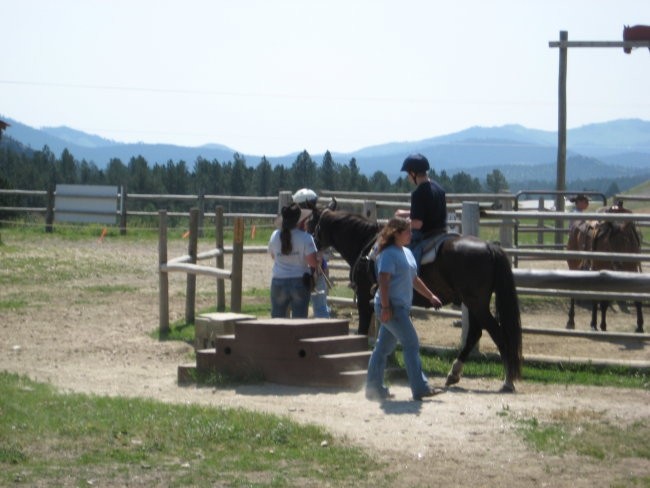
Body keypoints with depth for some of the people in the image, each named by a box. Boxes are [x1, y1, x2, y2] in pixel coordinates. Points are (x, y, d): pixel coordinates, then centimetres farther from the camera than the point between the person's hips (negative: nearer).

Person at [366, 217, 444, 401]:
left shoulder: (407, 253, 16)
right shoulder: (388, 254, -14)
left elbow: (414, 279, 26)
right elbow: (383, 282, -20)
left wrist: (431, 296, 26)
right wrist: (385, 307, -25)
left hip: (402, 307, 9)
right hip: (392, 307, -9)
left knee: (383, 348, 12)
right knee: (411, 344, -11)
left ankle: (374, 388, 17)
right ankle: (420, 388, -10)